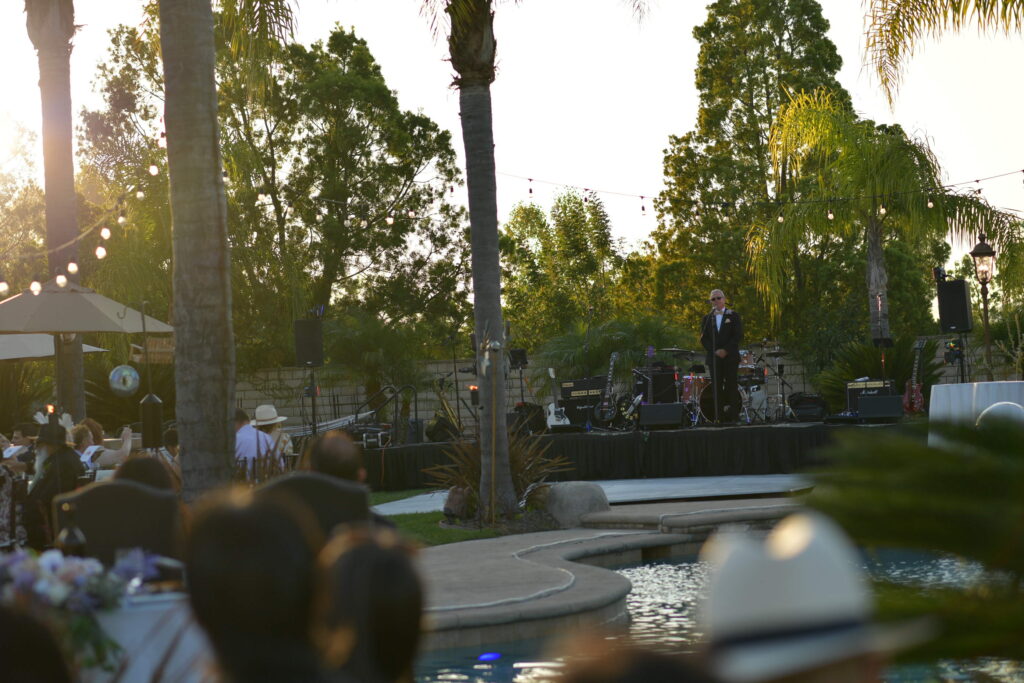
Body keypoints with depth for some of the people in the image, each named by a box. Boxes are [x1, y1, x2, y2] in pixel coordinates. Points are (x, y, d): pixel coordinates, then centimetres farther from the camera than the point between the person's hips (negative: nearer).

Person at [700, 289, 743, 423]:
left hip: (731, 357, -2)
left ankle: (733, 416, -6)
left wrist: (726, 350, -12)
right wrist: (714, 351, -8)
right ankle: (719, 417, -6)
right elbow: (703, 339, 7)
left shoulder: (733, 316, 7)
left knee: (731, 387, -5)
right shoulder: (707, 319, 14)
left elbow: (738, 336, -1)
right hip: (713, 358, 2)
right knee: (716, 388, -4)